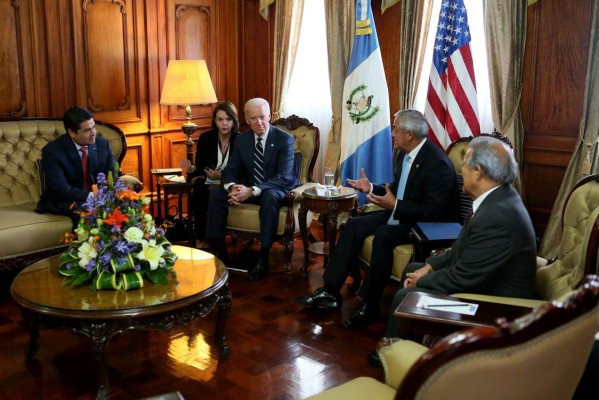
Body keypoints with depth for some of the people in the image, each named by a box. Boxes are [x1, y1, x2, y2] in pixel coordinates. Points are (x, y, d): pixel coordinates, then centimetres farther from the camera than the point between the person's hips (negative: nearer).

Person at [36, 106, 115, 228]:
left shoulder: (103, 144, -2)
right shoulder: (52, 151, -15)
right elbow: (61, 189, -21)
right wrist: (91, 195, -33)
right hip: (63, 201, -4)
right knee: (84, 210, -34)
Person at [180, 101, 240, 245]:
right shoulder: (205, 138, 3)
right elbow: (200, 168, 5)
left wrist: (222, 176, -18)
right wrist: (191, 169, -19)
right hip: (207, 184, 2)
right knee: (197, 198, -32)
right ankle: (200, 240, -17)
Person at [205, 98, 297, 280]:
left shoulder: (285, 139, -14)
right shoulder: (241, 139, 2)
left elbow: (284, 177, -23)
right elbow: (231, 169, 0)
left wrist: (252, 190, -36)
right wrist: (232, 187, -27)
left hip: (276, 190, -5)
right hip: (247, 189, 5)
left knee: (270, 196, -38)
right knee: (216, 192, -15)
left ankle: (264, 257, -31)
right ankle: (219, 249, -9)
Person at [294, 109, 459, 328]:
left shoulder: (438, 163, -22)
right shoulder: (405, 154, 4)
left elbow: (435, 211, -26)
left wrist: (395, 205, -27)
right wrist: (371, 188, 2)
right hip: (400, 214, 9)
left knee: (383, 235, -32)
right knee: (354, 225, -4)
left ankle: (369, 305, -18)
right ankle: (330, 291, -3)